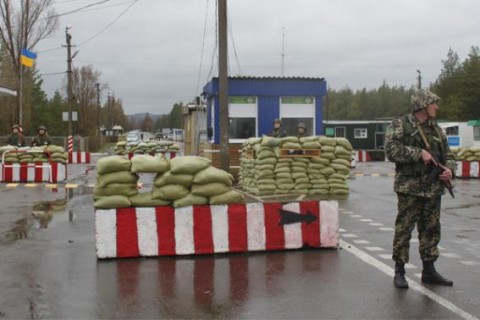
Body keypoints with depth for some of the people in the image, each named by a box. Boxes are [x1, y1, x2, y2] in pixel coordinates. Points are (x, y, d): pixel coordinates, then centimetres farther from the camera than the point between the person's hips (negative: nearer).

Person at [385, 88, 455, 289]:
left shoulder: (436, 130, 15)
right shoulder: (401, 125, -5)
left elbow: (447, 154, 18)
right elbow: (391, 150, -17)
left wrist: (449, 169, -3)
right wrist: (419, 153, -19)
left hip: (433, 189, 6)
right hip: (410, 188, -6)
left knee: (431, 230, 11)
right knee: (403, 230, -2)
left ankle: (429, 271, 21)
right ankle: (399, 272, 8)